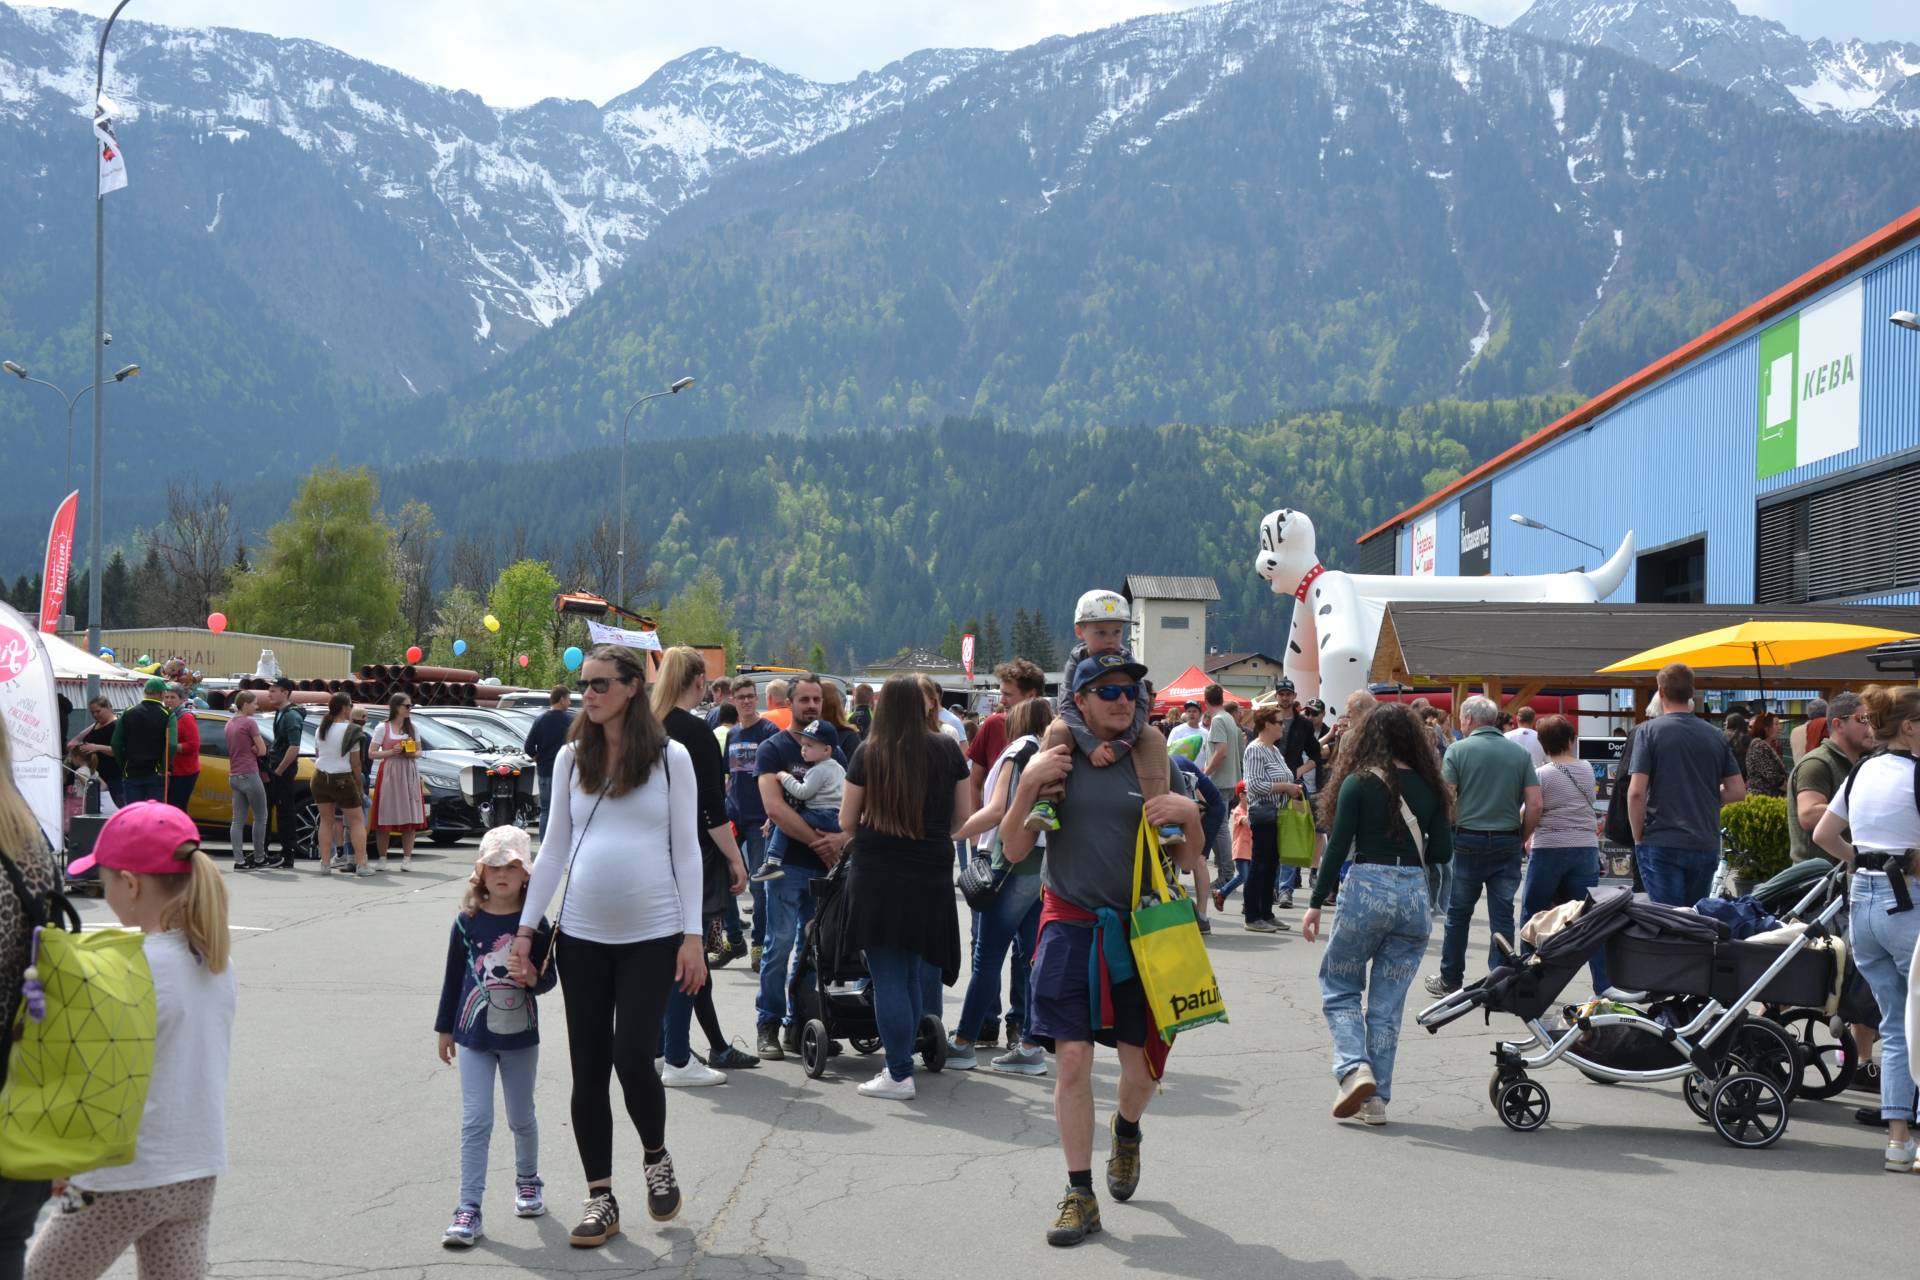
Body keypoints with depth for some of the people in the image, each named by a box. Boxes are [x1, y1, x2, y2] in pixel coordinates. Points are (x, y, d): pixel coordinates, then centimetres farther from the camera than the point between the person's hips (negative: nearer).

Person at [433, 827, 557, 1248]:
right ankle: (469, 1207, -1)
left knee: (522, 1117, 16)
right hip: (474, 1037, 0)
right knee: (476, 1121, -4)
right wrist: (445, 1028, 9)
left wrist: (533, 977, -25)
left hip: (521, 1037, 0)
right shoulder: (467, 921, -4)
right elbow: (453, 975, 5)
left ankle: (528, 1181, 39)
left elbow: (550, 976, -2)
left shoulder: (534, 922, -6)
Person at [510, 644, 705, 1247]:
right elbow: (554, 847, 10)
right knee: (588, 1068, 4)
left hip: (652, 936, -3)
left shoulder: (670, 757, -2)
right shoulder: (571, 757, 6)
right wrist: (526, 926, 6)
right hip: (581, 936, 3)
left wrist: (693, 934, -6)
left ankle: (656, 1157, 21)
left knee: (632, 1057, -9)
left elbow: (685, 851, -1)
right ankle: (600, 1199, 15)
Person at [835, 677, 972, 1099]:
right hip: (931, 875, 3)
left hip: (877, 874, -2)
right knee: (916, 971, 16)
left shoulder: (868, 753, -3)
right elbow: (964, 814, 9)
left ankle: (899, 1075, 0)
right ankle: (901, 1059, 22)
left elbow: (847, 821, 4)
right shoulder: (947, 749, 2)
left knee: (888, 975, 1)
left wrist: (845, 837, 26)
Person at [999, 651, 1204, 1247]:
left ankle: (1126, 1133, 42)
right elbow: (1014, 851, -1)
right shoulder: (1054, 760, 1)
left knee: (1141, 1066, 8)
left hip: (1137, 929, 1)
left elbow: (1189, 862, 7)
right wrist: (1028, 785, -14)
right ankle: (1080, 1194, 6)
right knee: (1071, 1060, -7)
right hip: (1070, 929, -1)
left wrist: (1190, 816, -13)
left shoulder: (1145, 762, 3)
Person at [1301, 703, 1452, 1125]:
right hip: (1414, 895, 4)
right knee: (1388, 1002, 11)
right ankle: (1377, 1098, 12)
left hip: (1367, 889, -3)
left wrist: (1315, 904, -3)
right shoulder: (1429, 787, 5)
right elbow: (1442, 851, 4)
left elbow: (1338, 849, -8)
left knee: (1339, 988, 13)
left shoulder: (1359, 784, -5)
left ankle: (1354, 1068, -7)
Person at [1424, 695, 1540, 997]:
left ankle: (1450, 980, 20)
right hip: (1508, 843, 2)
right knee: (1502, 915, 6)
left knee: (1458, 913, 10)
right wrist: (1521, 839, 11)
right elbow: (1535, 805, -1)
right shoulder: (1520, 753, 4)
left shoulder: (1458, 750, -4)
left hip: (1469, 840, -2)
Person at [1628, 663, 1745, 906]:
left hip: (1661, 843, -4)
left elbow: (1636, 792, -13)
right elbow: (1738, 791, 8)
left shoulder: (1649, 732, -6)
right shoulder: (1715, 736, 8)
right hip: (1706, 846, 4)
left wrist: (1638, 838, -2)